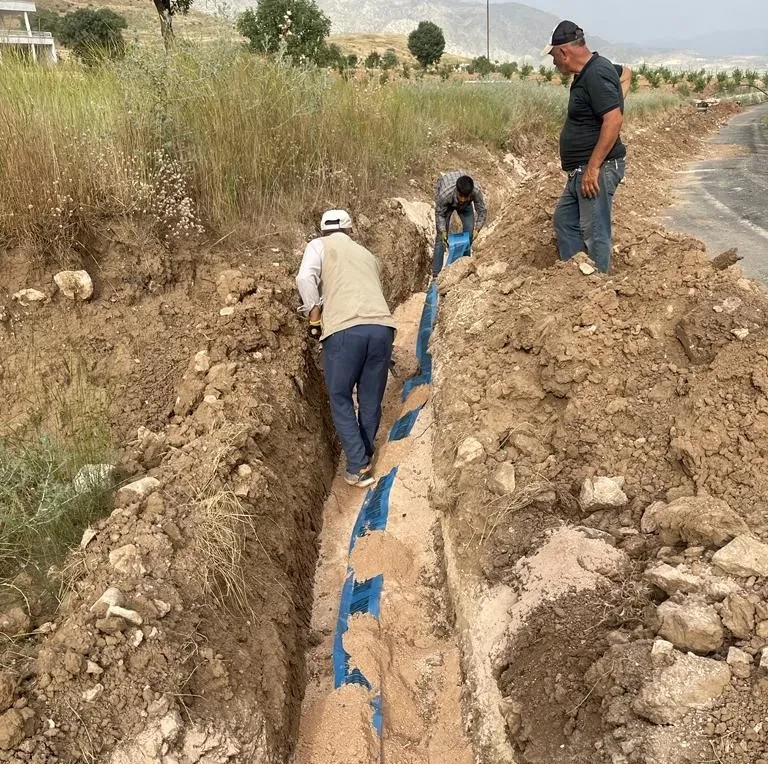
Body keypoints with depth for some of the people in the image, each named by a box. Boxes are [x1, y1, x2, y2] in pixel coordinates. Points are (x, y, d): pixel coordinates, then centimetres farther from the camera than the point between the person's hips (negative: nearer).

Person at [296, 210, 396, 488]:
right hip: (382, 327, 4)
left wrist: (314, 317, 4)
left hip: (344, 330, -4)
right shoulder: (367, 255, 30)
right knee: (371, 400, 17)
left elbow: (305, 277, -4)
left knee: (340, 399, 11)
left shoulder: (319, 246, 14)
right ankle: (365, 455, 32)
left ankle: (358, 467, 7)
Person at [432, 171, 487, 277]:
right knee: (441, 236, -11)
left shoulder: (476, 191, -41)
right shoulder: (444, 194, -45)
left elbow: (482, 211, -24)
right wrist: (443, 231, -37)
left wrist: (477, 229, -36)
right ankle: (436, 273, -7)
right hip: (447, 204, -2)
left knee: (469, 231, -5)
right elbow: (439, 213, -25)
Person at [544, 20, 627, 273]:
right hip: (580, 170, 11)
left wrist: (593, 167, -27)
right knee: (564, 221, 16)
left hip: (597, 168, -11)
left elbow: (614, 120, -27)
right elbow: (626, 73, 33)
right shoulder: (590, 70, 13)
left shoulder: (596, 75, -18)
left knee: (594, 233, -8)